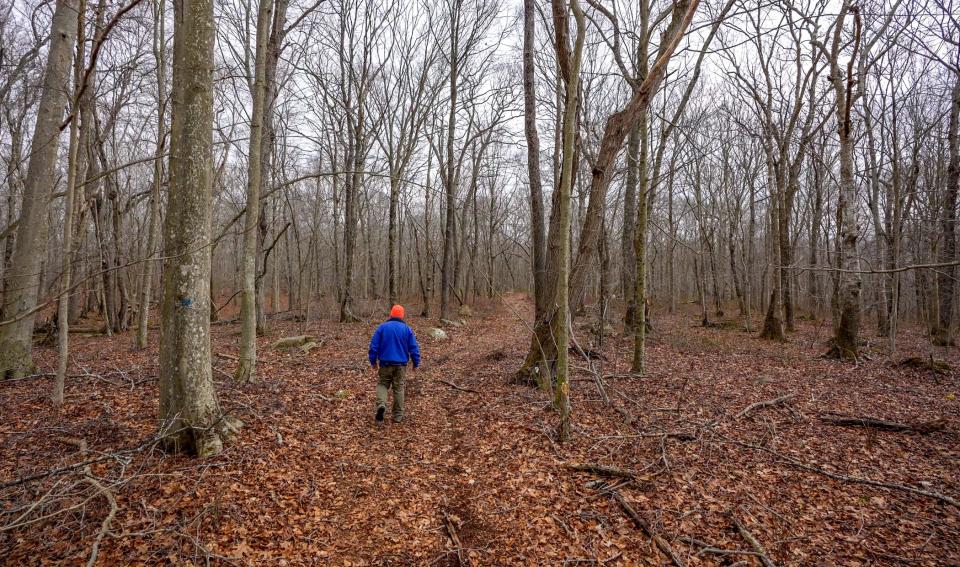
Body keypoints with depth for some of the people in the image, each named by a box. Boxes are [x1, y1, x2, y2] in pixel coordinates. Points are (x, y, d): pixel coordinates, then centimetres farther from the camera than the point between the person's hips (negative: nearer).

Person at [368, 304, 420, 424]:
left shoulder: (382, 327, -2)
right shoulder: (407, 329, -1)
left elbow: (374, 345, -2)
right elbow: (414, 348, -1)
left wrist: (373, 361, 8)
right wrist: (416, 363, 9)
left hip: (385, 363, 0)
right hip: (400, 364, 1)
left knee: (382, 384, 14)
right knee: (398, 388, 11)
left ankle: (381, 404, -13)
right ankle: (398, 415, 15)